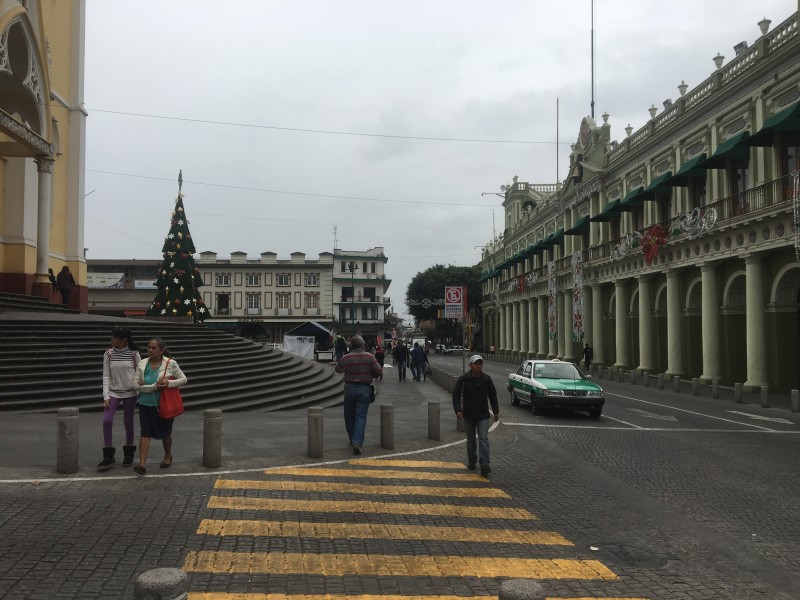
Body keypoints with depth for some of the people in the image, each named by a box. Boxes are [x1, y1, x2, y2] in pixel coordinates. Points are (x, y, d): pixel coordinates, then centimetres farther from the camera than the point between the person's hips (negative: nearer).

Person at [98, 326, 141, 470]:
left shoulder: (134, 354, -6)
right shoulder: (108, 354, -2)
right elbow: (106, 376, -1)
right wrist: (106, 396, -8)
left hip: (130, 393, -1)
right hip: (113, 392, 1)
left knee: (128, 422, 6)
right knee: (106, 421, -11)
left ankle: (128, 453, 27)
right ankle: (108, 457, -1)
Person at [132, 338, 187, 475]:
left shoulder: (170, 364, -7)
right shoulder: (142, 365, -2)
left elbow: (183, 379, -1)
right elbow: (136, 385, -5)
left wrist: (169, 383, -19)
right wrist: (154, 387, -19)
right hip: (146, 404, 1)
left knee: (164, 433, 13)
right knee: (145, 433, -7)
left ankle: (168, 456, 39)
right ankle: (141, 464, -10)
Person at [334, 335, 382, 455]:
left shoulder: (346, 358, -8)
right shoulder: (369, 357, -7)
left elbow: (338, 369, 5)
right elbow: (379, 371, -6)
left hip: (350, 388, 0)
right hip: (365, 389, 0)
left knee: (349, 416, 16)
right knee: (361, 416, 0)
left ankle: (352, 440, 26)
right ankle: (357, 443, -13)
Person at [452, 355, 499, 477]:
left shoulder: (487, 379, 3)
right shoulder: (464, 379, -5)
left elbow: (493, 396, 12)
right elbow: (456, 395, -8)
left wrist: (496, 411, 12)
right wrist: (458, 409, -21)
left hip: (483, 415, 0)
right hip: (468, 415, 0)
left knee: (484, 439, -10)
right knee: (471, 440, 12)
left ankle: (484, 464, -18)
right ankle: (471, 462, 26)